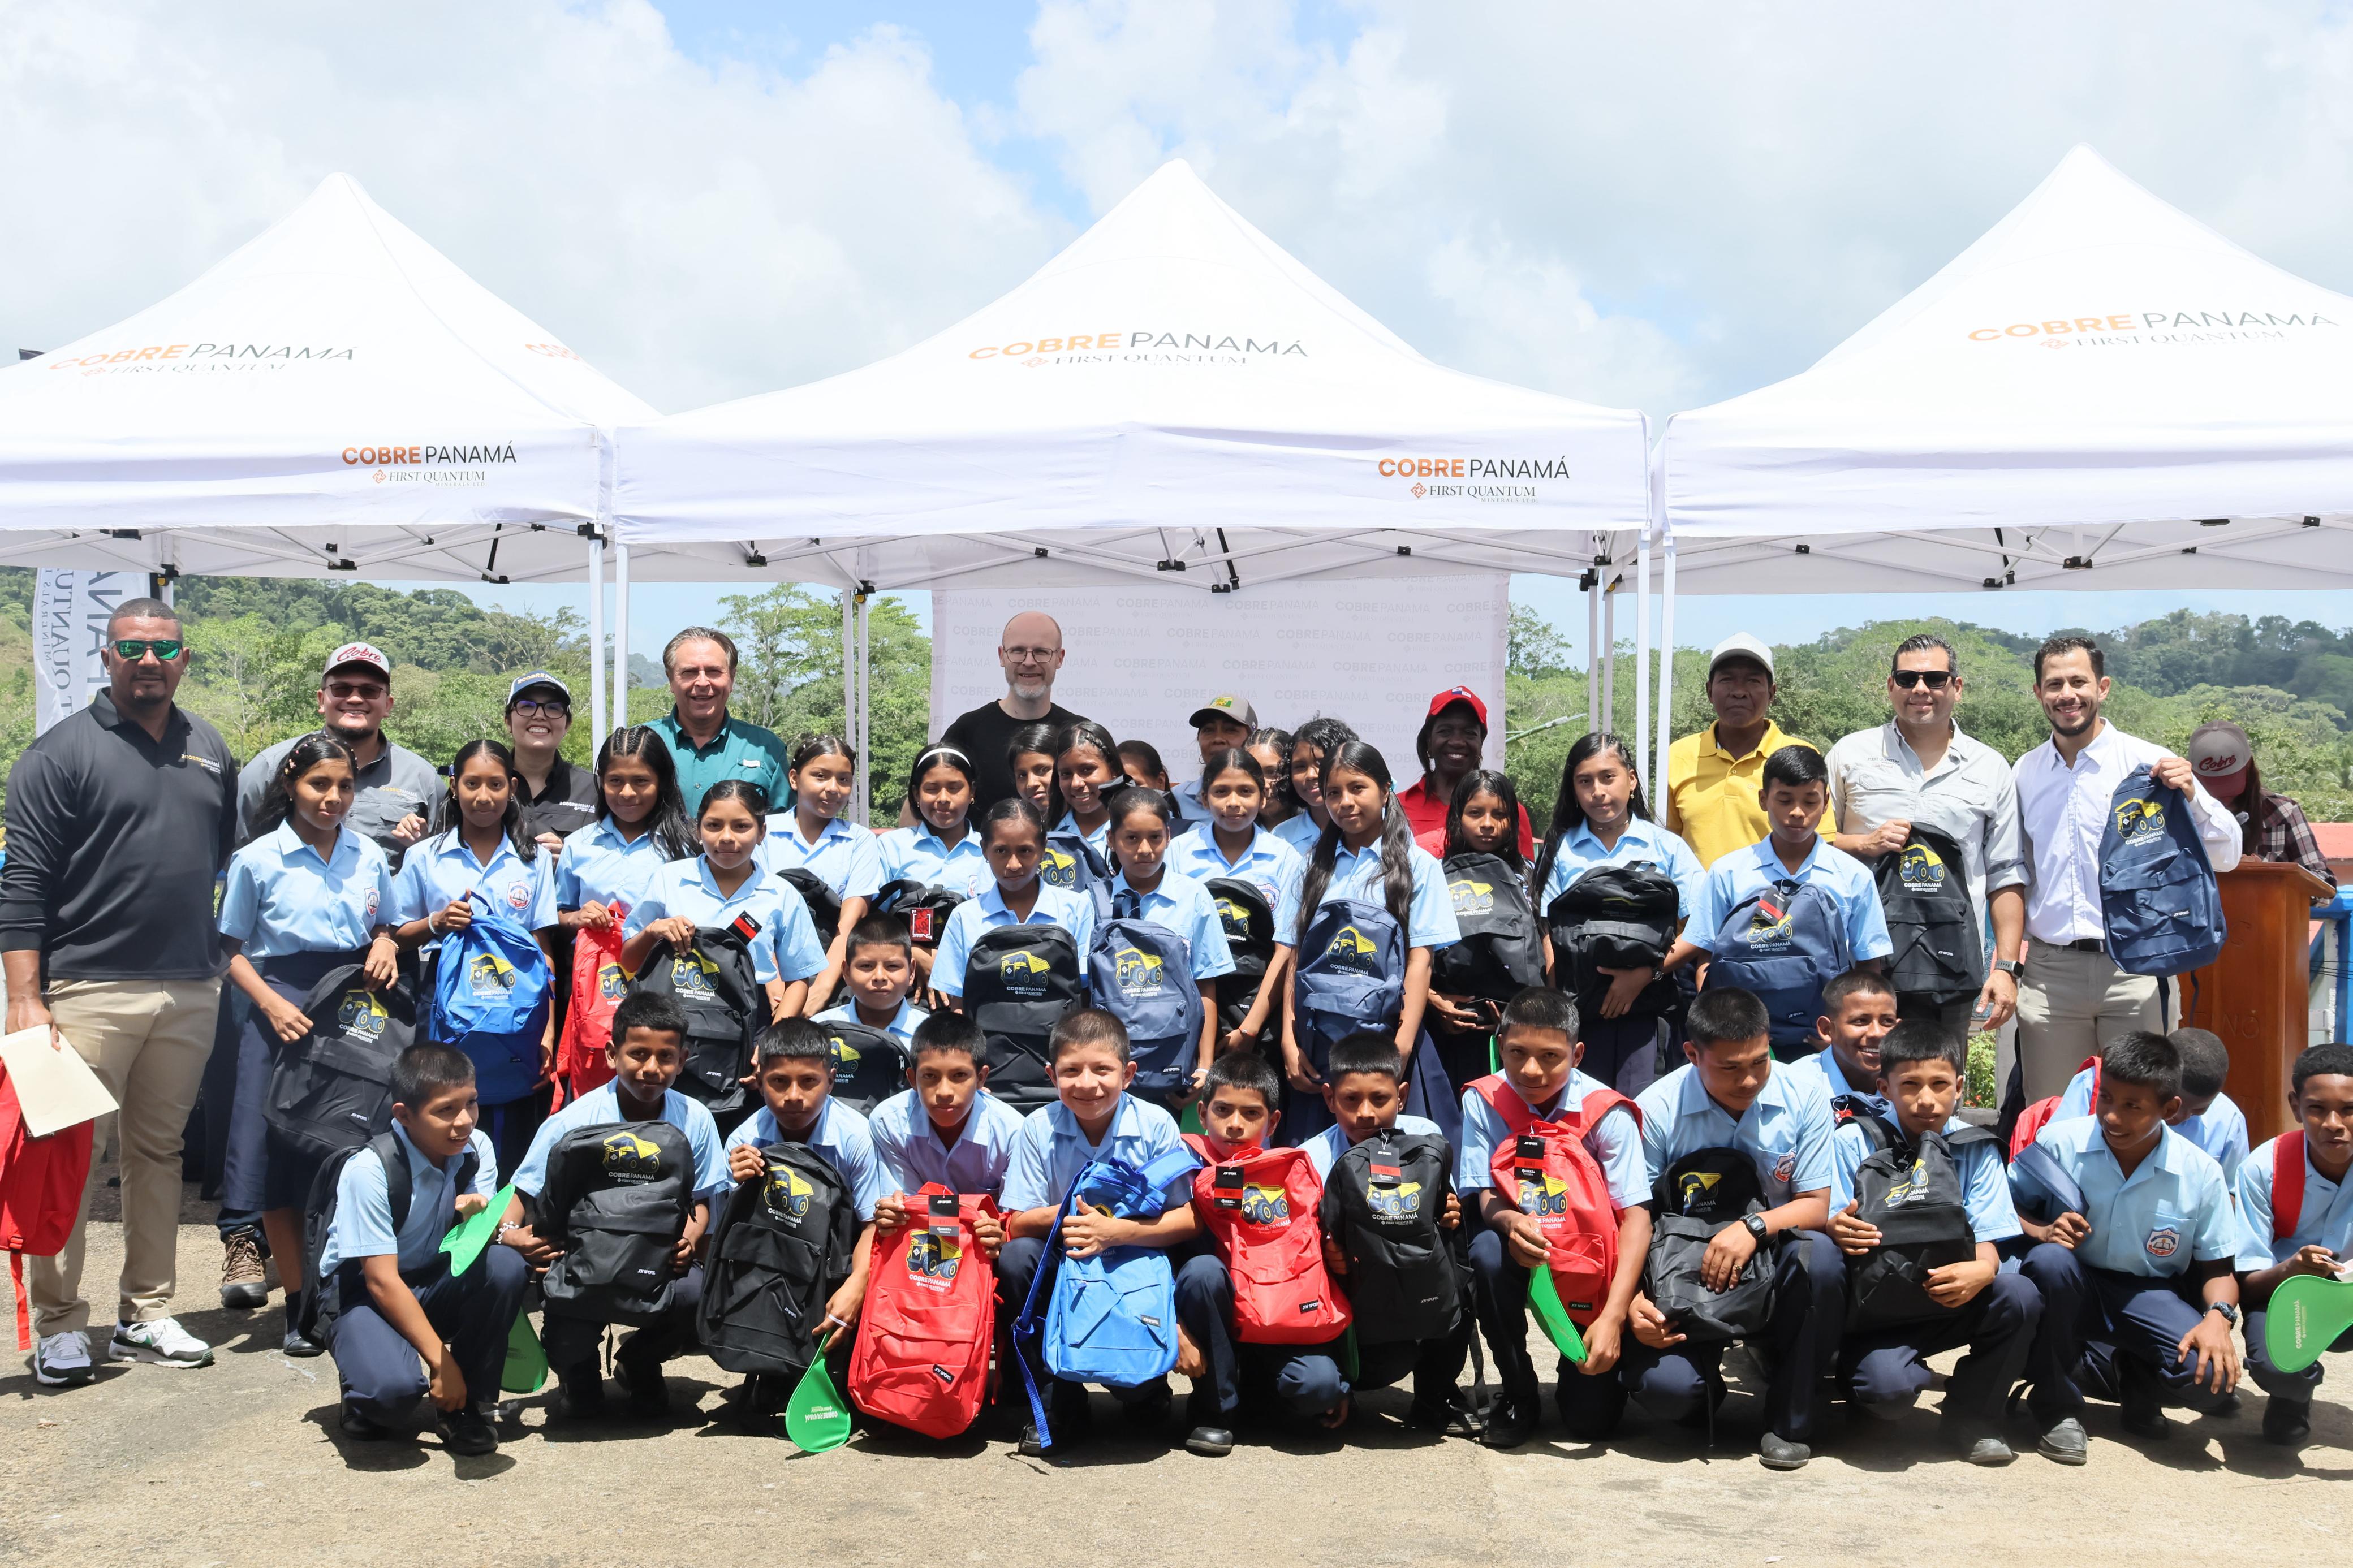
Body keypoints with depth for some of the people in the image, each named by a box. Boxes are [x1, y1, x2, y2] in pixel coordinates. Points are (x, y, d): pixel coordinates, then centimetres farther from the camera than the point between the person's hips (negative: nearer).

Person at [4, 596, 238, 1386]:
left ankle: (146, 1315, 20)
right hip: (89, 988, -5)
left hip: (191, 990, 5)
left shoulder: (210, 750, 13)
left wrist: (230, 962, 16)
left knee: (160, 1153, 11)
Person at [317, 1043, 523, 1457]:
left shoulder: (477, 1148, -8)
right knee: (393, 1389, -37)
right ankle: (368, 1395, 4)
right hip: (365, 1293, -5)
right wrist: (441, 1362, -26)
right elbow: (382, 1281, -23)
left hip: (437, 1284, 5)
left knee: (505, 1265, -28)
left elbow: (482, 1239, -12)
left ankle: (468, 1405, -9)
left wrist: (477, 1219, -36)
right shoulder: (369, 1169, -23)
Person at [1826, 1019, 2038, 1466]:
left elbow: (1988, 1239, -4)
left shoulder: (1975, 1148, 1)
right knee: (1891, 1386, -33)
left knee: (2020, 1297, -25)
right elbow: (1827, 1228, -9)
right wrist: (1835, 1231, -35)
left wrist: (1980, 1271, -28)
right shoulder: (1852, 1143, -7)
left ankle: (1969, 1418, -2)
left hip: (1947, 1299, 4)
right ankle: (1856, 1378, 8)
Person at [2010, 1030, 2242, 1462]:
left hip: (2148, 1297, 1)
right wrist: (2041, 1231, -25)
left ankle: (2129, 1377, 10)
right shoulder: (2059, 1143, -12)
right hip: (2074, 1291, -1)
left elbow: (2218, 1269, 2)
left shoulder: (2200, 1174, -7)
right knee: (2048, 1260, -37)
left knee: (2211, 1376, -29)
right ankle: (2057, 1406, -13)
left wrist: (2218, 1316, -20)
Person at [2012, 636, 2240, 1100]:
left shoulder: (2148, 763, -2)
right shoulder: (2024, 773, 9)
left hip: (2133, 969, -3)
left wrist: (2192, 795, -22)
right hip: (2049, 971, 3)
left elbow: (2226, 855, -5)